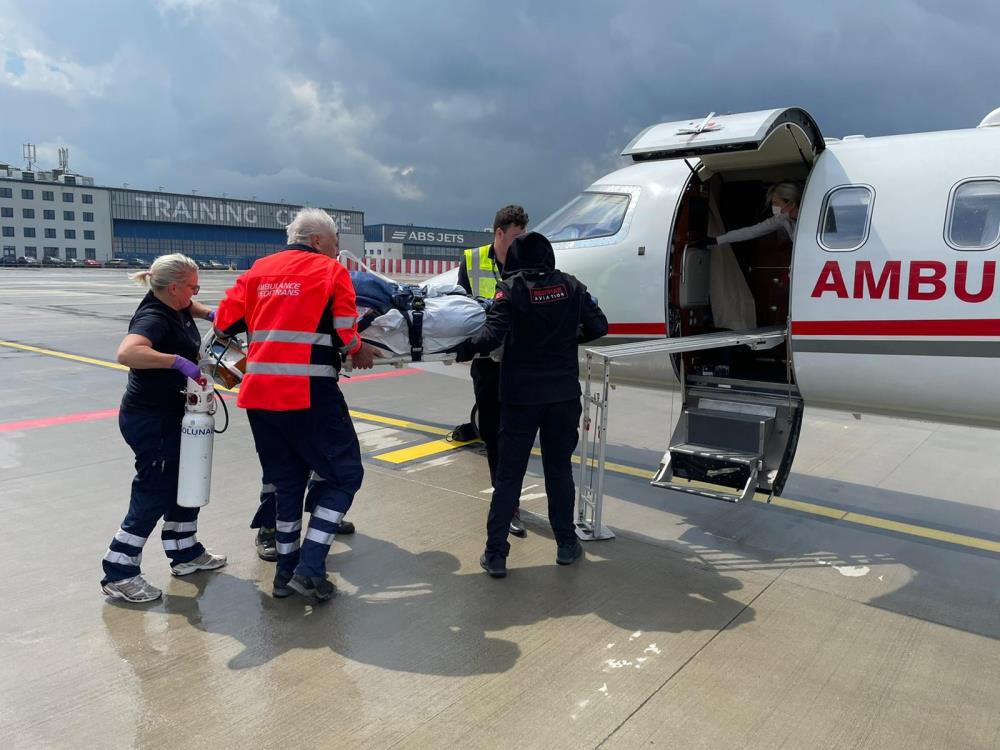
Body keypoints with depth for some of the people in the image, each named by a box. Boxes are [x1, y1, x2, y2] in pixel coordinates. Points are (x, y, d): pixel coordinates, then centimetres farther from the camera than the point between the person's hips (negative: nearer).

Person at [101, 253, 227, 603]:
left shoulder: (174, 307, 4)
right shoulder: (154, 318, -24)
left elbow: (189, 307, 31)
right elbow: (127, 352, -44)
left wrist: (210, 314, 12)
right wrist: (179, 361, -42)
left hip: (171, 414, 10)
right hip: (149, 419, -10)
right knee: (155, 493, -3)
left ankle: (185, 552, 31)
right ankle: (119, 574, 9)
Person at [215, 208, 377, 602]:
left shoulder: (258, 269, 15)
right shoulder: (331, 270, 1)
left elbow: (226, 320, 12)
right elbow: (345, 335, -6)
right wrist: (359, 352, 14)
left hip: (259, 393, 6)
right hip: (309, 393, -6)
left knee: (287, 479, 19)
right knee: (343, 474, 7)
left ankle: (286, 569, 25)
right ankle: (310, 569, 1)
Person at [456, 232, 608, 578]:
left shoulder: (511, 287, -7)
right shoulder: (570, 286, 2)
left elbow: (492, 336, -17)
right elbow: (599, 326, 3)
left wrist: (464, 350, -1)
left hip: (521, 395, -2)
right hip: (564, 394, 3)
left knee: (508, 475, 4)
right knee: (559, 469, 15)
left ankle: (495, 553, 8)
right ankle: (566, 545, 24)